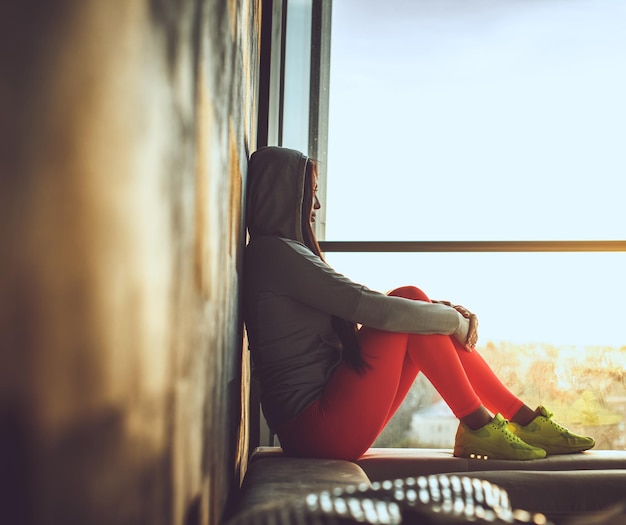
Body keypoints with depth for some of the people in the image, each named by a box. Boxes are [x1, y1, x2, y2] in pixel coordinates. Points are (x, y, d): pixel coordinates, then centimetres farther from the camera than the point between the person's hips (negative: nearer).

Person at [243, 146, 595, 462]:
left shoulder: (283, 254, 20)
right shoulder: (275, 252, -13)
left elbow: (365, 305, 14)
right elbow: (373, 308, -20)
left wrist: (448, 313, 2)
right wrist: (452, 319, -7)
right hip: (321, 427, -10)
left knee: (420, 311, 6)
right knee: (410, 297, -11)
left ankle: (525, 420, 7)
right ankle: (478, 427, -7)